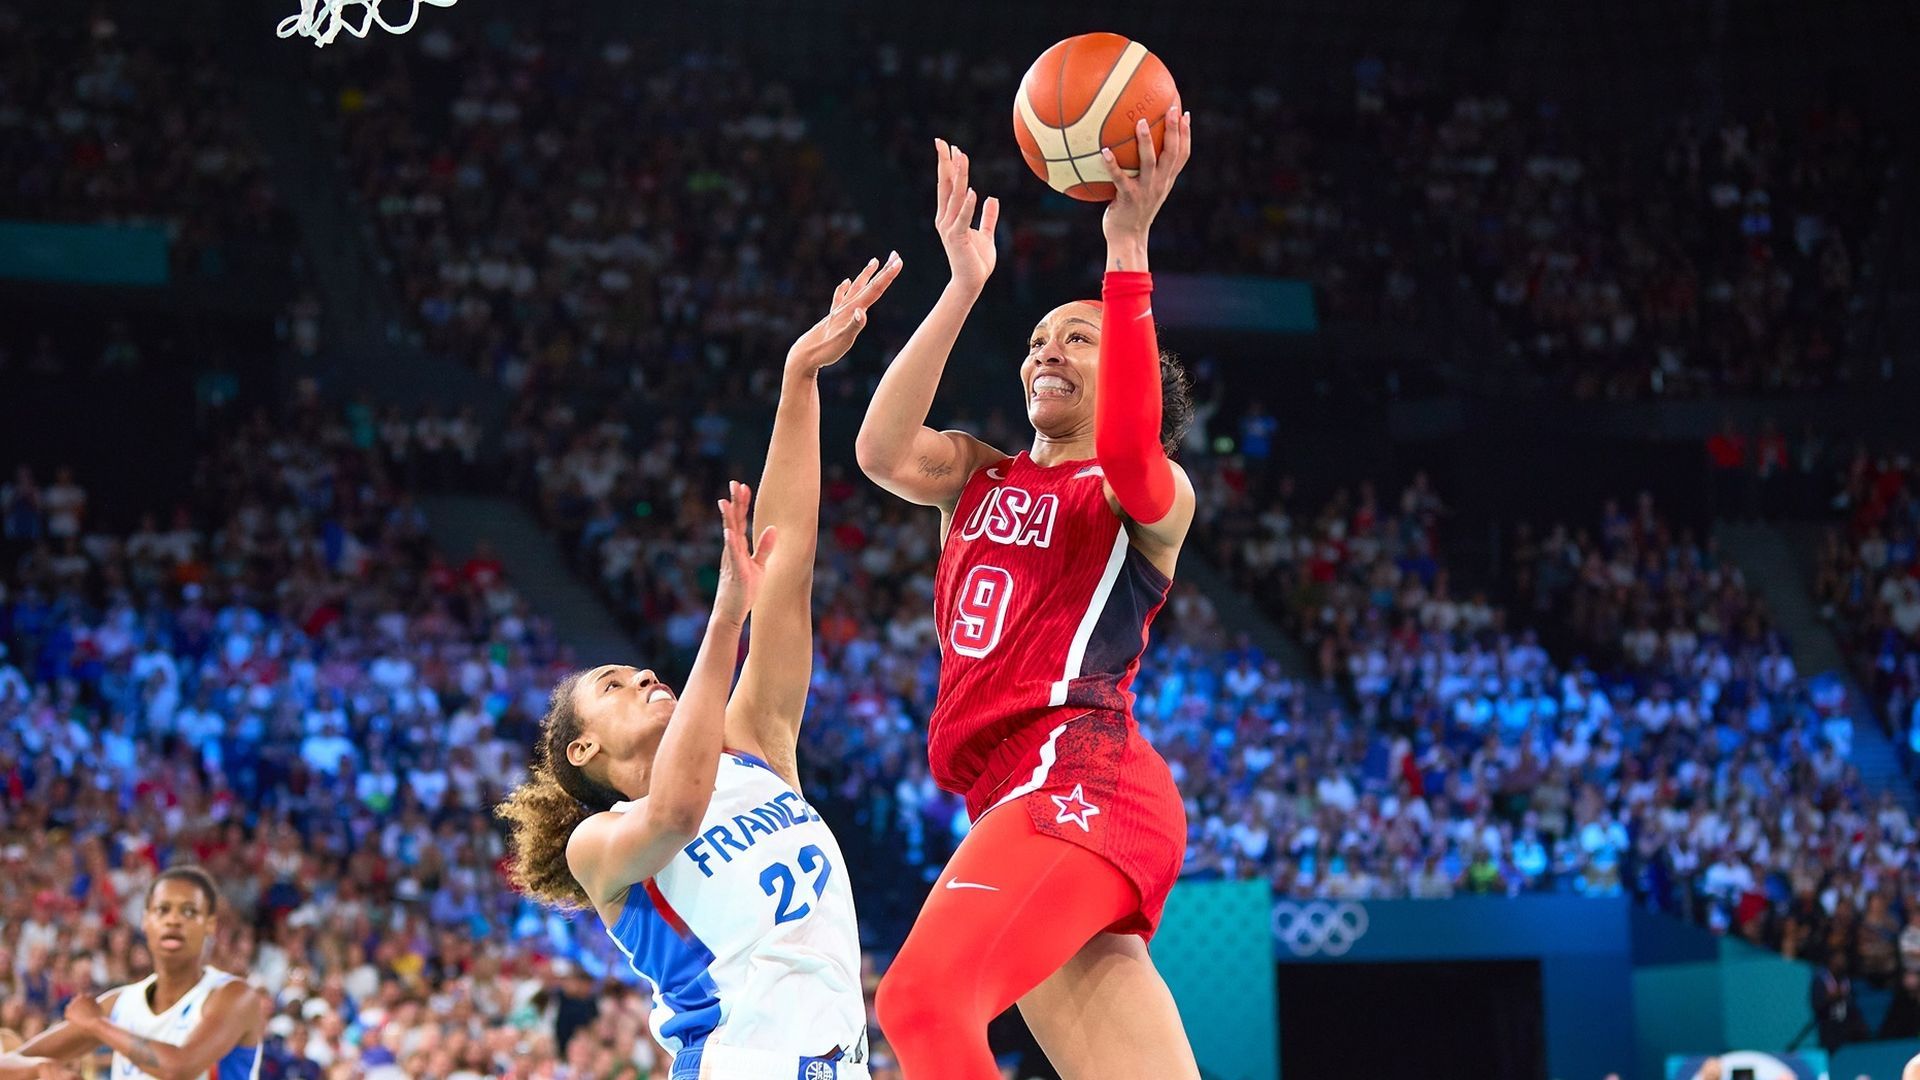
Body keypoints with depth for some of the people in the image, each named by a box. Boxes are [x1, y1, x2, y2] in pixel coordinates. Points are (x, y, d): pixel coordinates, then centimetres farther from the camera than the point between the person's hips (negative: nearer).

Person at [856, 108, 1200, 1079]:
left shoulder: (1152, 496, 7)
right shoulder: (978, 477, 24)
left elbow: (1128, 449, -19)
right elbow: (880, 452, 3)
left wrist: (1126, 248, -21)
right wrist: (963, 286, -4)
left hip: (1077, 773, -7)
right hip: (1016, 803, 7)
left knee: (920, 1000, -28)